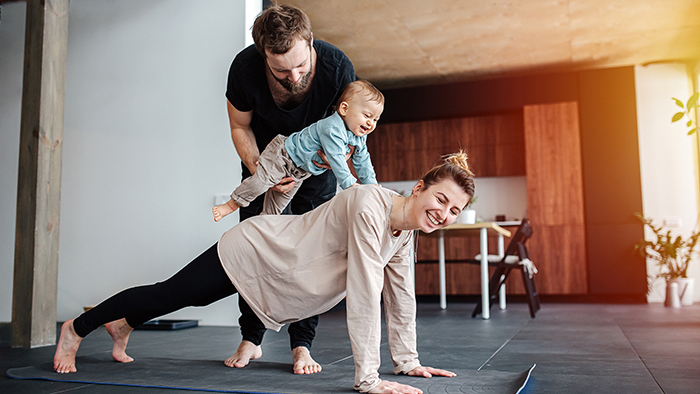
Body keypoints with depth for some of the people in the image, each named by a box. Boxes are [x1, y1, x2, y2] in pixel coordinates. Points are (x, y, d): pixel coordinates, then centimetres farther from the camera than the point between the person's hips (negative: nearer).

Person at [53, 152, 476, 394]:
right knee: (167, 294, 11)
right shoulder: (369, 205, -34)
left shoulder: (405, 233, -5)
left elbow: (401, 295, 4)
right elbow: (364, 295, -36)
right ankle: (76, 329, 35)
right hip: (253, 251, -7)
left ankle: (123, 325, 54)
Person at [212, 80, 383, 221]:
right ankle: (233, 204, 1)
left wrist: (372, 185, 4)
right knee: (262, 179, -17)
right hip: (283, 154, -9)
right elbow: (336, 159, -39)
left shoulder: (359, 137, -5)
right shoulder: (332, 129, -36)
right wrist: (349, 183, -38)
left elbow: (362, 161, 6)